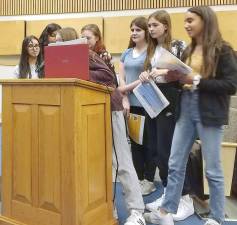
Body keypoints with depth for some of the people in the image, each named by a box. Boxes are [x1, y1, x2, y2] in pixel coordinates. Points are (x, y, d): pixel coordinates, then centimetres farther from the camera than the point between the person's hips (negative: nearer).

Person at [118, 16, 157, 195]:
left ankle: (149, 180, 14)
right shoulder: (127, 53, 15)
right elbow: (121, 78, 7)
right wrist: (125, 99, -6)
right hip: (131, 104, 6)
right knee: (135, 142, 11)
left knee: (149, 142, 3)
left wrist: (126, 88, -11)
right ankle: (138, 178, 23)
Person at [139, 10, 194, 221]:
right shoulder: (151, 50, 15)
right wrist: (145, 77, -5)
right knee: (161, 149, 9)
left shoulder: (179, 45, -3)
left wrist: (164, 71, -22)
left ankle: (186, 199, 8)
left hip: (174, 102, -6)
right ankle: (168, 194, 23)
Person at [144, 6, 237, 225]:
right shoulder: (188, 51, 14)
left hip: (210, 113, -6)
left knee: (212, 169, 5)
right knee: (175, 164, 8)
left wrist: (197, 81, -18)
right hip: (186, 110, 6)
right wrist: (175, 77, -3)